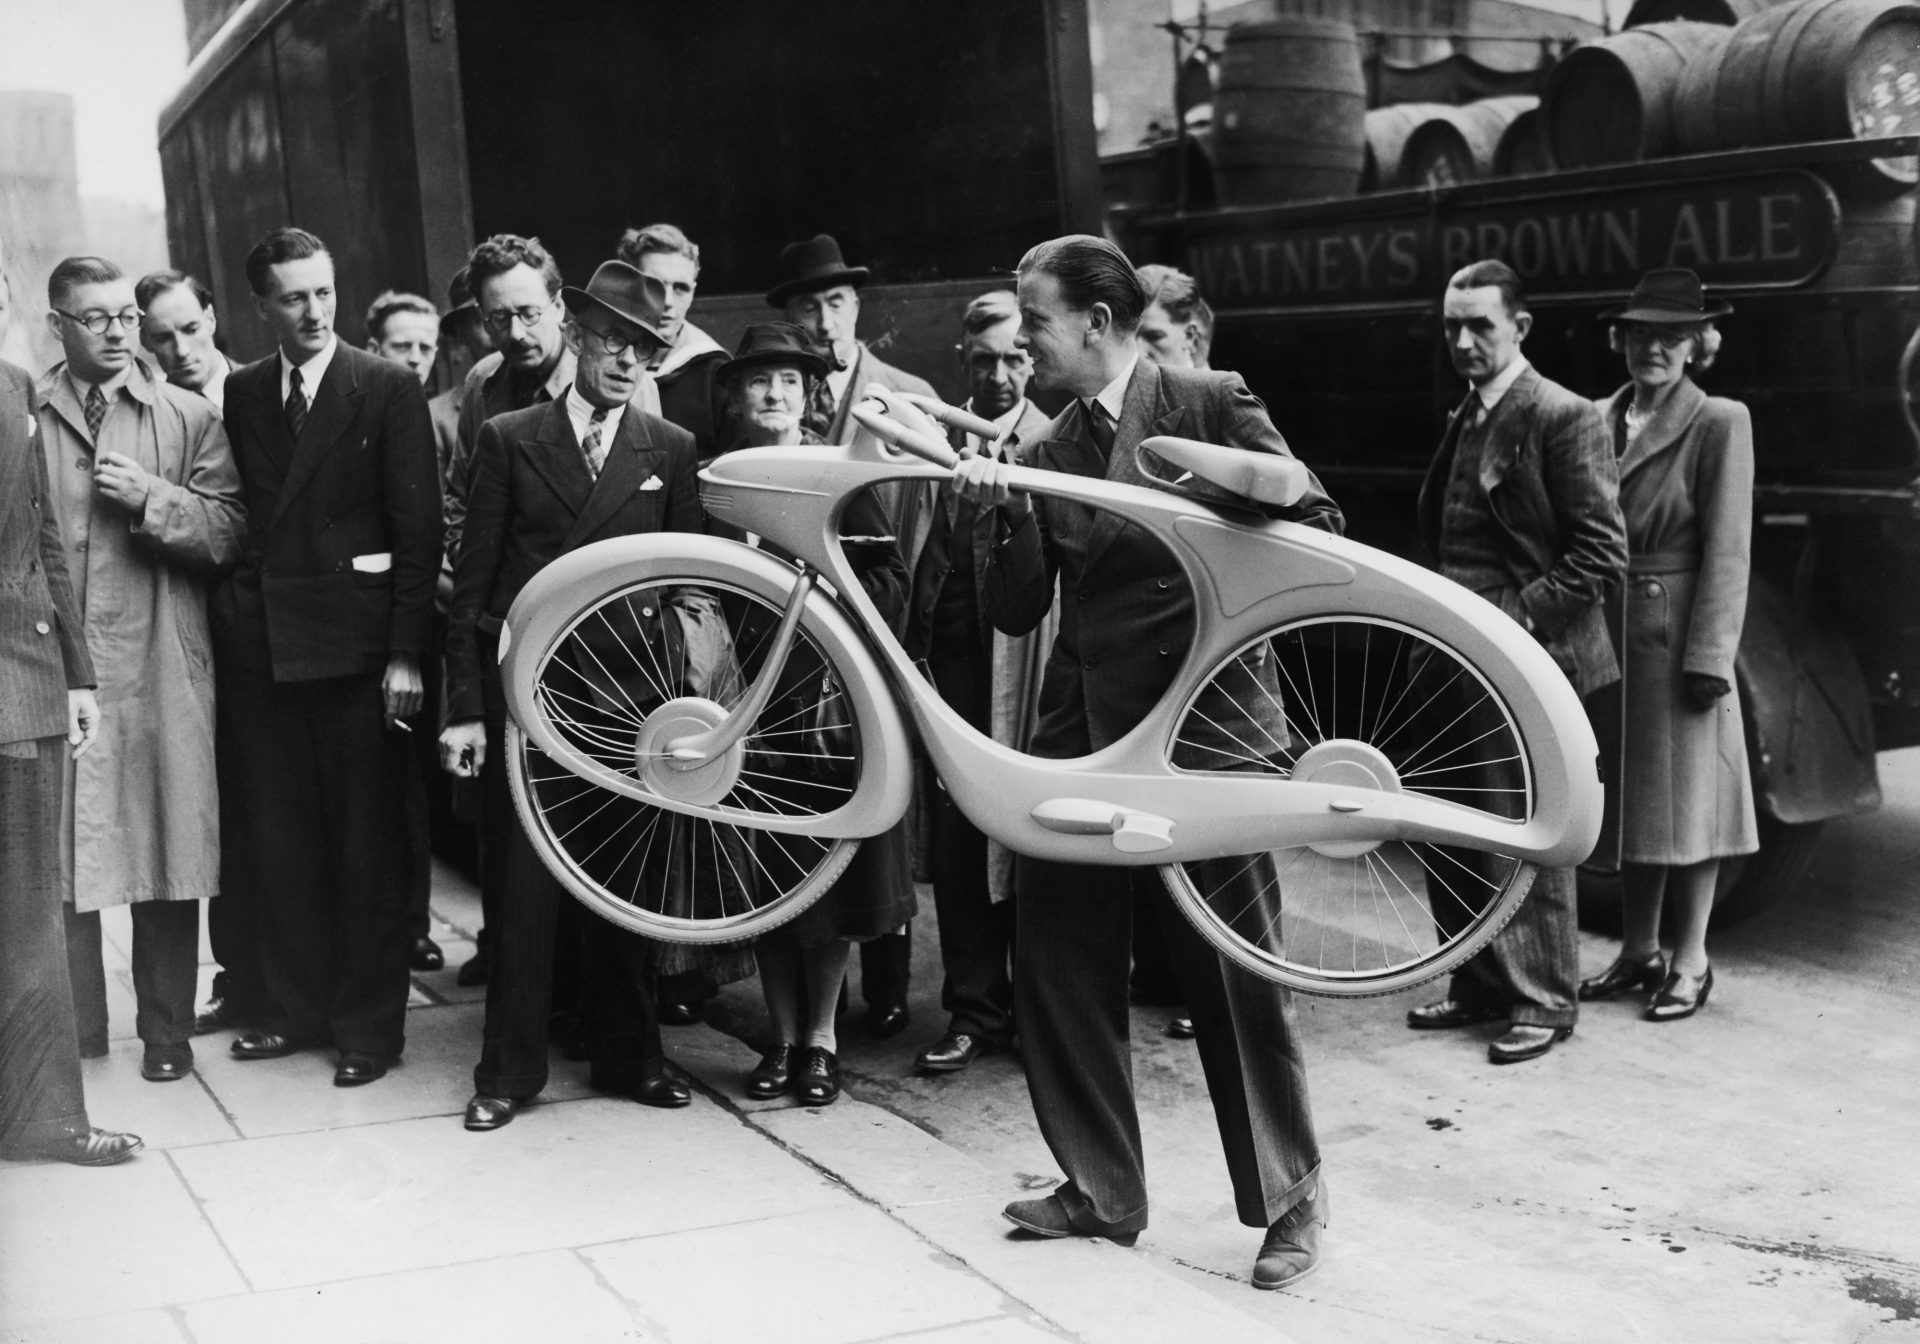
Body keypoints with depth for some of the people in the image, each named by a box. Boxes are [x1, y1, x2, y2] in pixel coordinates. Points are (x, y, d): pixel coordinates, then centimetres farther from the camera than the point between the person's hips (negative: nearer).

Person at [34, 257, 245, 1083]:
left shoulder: (188, 417, 9)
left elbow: (230, 533, 3)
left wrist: (153, 498, -11)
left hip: (159, 668, 0)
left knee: (166, 854, 3)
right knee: (57, 855, 2)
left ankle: (167, 1030, 16)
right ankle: (73, 1029, 16)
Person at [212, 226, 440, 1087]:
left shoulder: (388, 390, -1)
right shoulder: (240, 395, 11)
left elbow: (418, 529, -5)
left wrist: (405, 652, -11)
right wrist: (232, 621, 1)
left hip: (354, 645, -4)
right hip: (260, 649, 4)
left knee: (365, 844, 3)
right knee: (276, 844, 8)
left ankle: (370, 1025, 12)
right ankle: (301, 1007, 22)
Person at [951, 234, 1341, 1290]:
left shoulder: (1210, 405, -3)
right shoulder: (1051, 449, 11)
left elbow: (1316, 528, -3)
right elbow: (1018, 611, 6)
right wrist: (1007, 513, -9)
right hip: (1081, 728, 6)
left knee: (1232, 969, 0)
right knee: (1057, 965, 6)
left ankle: (1288, 1196, 17)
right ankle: (1101, 1189, 21)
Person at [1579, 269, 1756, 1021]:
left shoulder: (1720, 424, -6)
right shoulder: (1601, 419, 8)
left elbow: (1727, 549, -10)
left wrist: (1709, 654, -14)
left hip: (1677, 628, -5)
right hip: (1609, 625, 5)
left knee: (1683, 791, 3)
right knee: (1626, 793, 12)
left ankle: (1689, 963, 13)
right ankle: (1637, 953, 22)